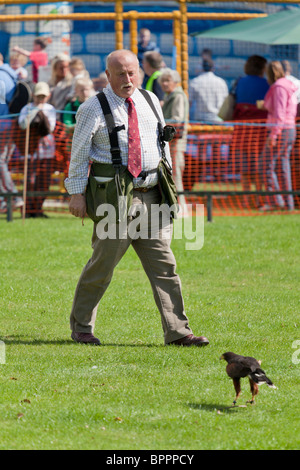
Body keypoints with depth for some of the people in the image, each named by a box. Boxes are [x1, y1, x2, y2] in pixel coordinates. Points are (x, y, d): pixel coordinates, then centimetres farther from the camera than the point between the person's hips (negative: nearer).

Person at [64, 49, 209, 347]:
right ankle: (81, 328, 16)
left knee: (163, 265, 0)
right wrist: (76, 193, -5)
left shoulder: (150, 101, 12)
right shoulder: (93, 109, -3)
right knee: (102, 266, 0)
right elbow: (79, 153, -2)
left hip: (150, 196, 5)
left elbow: (163, 145, 19)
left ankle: (177, 332, -1)